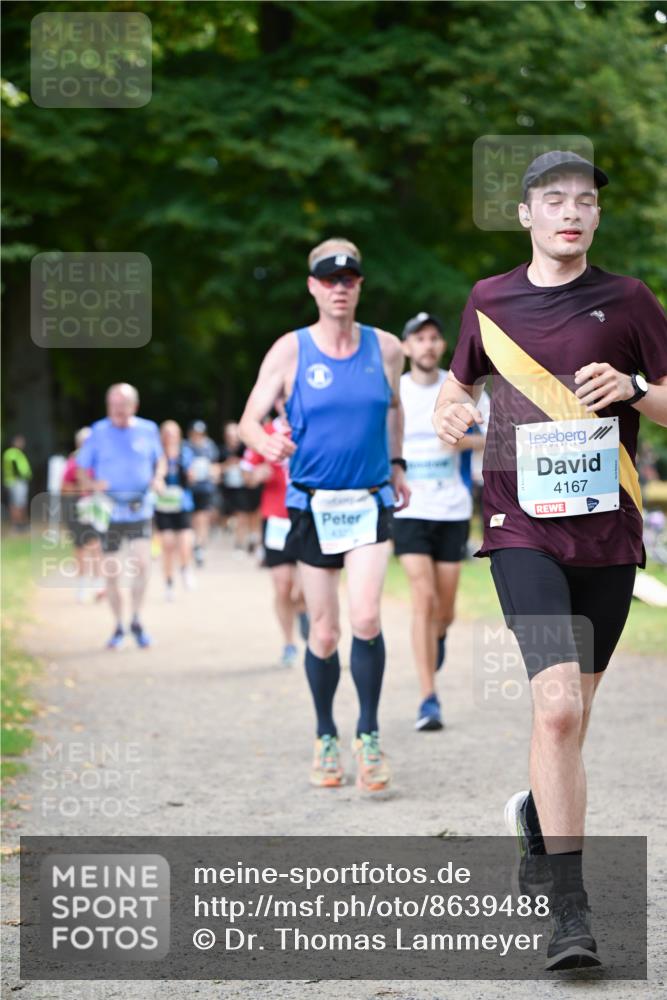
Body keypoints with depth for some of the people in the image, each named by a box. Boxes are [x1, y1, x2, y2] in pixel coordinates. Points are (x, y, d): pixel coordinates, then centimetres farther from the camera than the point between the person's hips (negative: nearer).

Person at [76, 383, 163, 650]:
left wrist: (157, 480, 0)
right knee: (111, 573, 3)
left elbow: (159, 460, 20)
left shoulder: (148, 430, 5)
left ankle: (136, 621, -1)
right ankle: (118, 628, 19)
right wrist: (92, 484, -15)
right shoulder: (98, 432, 1)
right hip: (109, 511, 0)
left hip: (140, 509, 0)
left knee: (142, 563, -18)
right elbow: (81, 470, 5)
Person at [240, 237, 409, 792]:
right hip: (313, 505, -1)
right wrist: (265, 442, -26)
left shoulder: (386, 348, 3)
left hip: (370, 502, 1)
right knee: (324, 633, 5)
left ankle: (369, 735, -3)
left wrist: (395, 464, 22)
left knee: (367, 620, -17)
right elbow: (250, 419, -5)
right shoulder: (290, 350, -4)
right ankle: (326, 737, 25)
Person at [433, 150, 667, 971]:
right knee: (558, 706, -19)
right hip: (523, 529, -1)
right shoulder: (488, 300, 8)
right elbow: (461, 381, 25)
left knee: (570, 717, 12)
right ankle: (569, 912, -16)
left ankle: (538, 818, 45)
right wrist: (450, 409, 3)